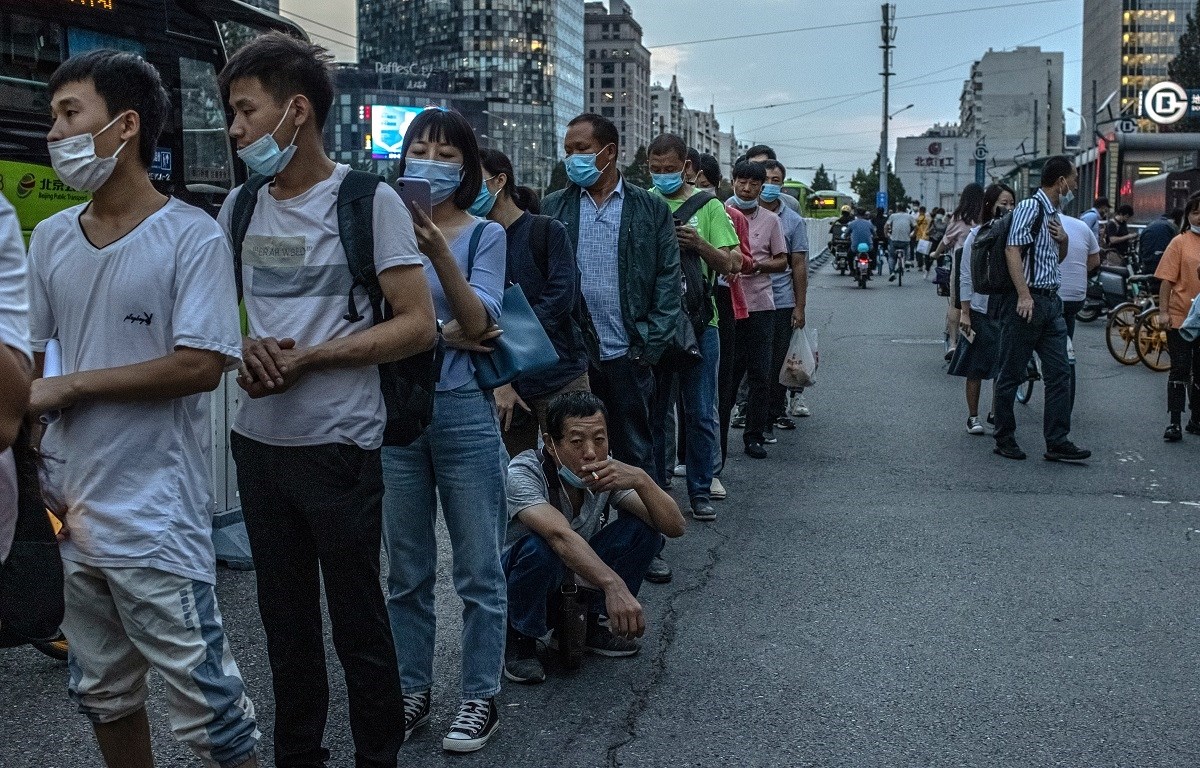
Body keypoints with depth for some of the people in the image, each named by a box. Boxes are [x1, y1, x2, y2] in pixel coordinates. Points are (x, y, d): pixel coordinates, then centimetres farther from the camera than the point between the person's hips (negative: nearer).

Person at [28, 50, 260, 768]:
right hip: (68, 507, 7)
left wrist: (70, 386, -13)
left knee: (206, 708, -2)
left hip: (156, 520, -6)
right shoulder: (51, 239, 8)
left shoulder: (193, 237, -10)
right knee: (103, 694, 20)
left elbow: (201, 366, -18)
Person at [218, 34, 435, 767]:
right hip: (258, 440, 6)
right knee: (285, 620, 16)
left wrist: (307, 357, -18)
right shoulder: (241, 205, 8)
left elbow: (419, 325, -13)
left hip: (337, 445, -5)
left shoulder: (369, 200, -9)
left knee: (358, 624, 5)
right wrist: (247, 349, -6)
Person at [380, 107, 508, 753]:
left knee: (478, 571, 6)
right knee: (407, 572, 14)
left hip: (464, 413, -2)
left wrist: (440, 254, -28)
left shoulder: (484, 234, -2)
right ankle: (413, 690, 29)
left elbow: (477, 323, -16)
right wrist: (443, 333, -14)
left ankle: (480, 697, 20)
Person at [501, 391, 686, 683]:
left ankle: (587, 624, 2)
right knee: (540, 548, -38)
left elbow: (674, 527, -19)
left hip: (576, 575, 5)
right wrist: (614, 585, -61)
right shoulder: (523, 474, -30)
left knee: (642, 527, -16)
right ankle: (518, 638, -9)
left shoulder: (605, 473, -14)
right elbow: (561, 536, -48)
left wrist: (641, 480, -37)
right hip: (512, 579, -5)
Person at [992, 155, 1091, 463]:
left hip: (1050, 302, 9)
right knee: (1012, 374, 1)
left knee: (1059, 373, 4)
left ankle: (1057, 442, 7)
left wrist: (1063, 239, 8)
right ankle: (1005, 440, 10)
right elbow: (1012, 250, -19)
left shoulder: (1054, 213, 18)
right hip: (1026, 301, -9)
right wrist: (1024, 295, -25)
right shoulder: (1030, 207, -8)